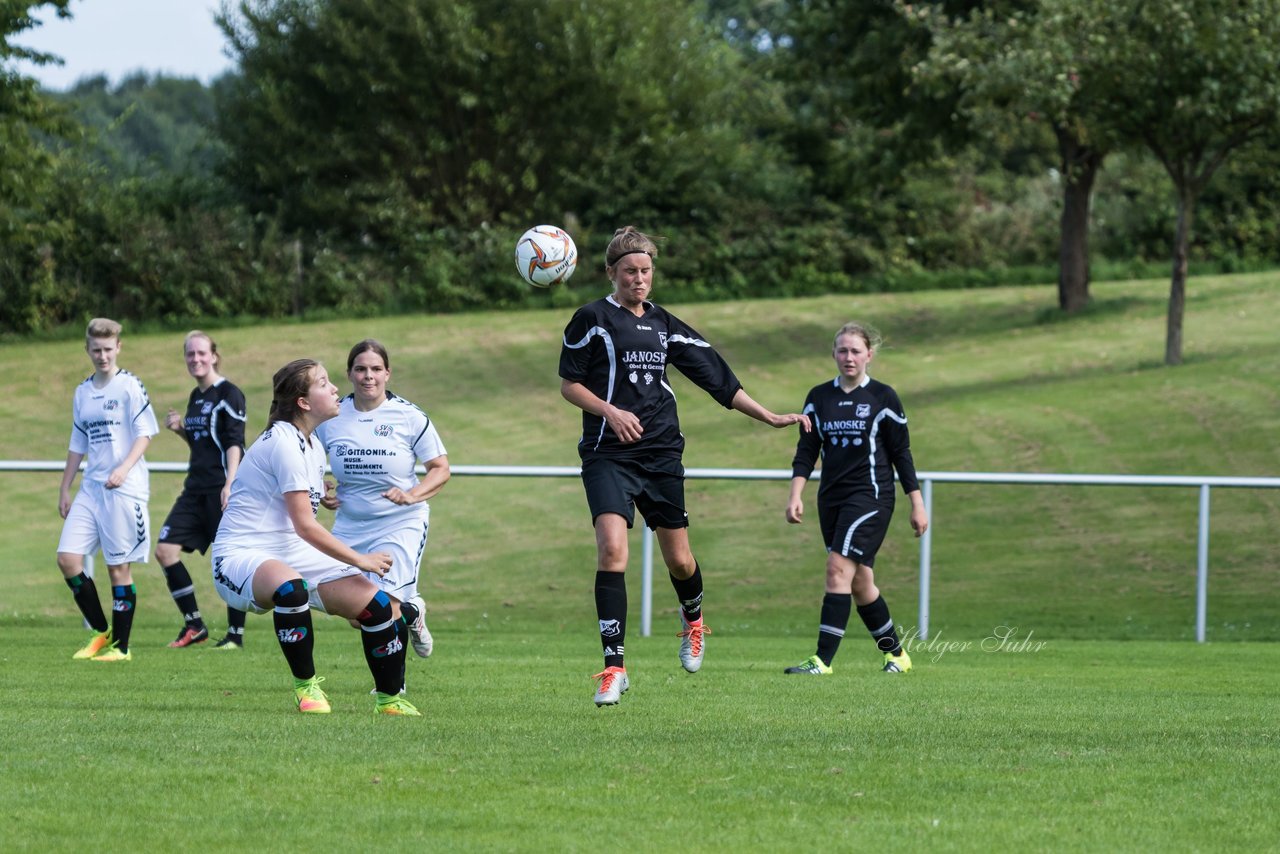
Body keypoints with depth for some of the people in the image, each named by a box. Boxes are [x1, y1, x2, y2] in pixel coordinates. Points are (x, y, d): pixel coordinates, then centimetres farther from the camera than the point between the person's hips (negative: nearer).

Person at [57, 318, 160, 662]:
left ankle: (120, 646, 5)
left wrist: (124, 468, -23)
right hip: (90, 488, 6)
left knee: (119, 567, -3)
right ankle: (100, 632, 9)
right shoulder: (82, 392, 15)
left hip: (124, 489, -6)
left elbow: (145, 434, -8)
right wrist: (65, 489, 19)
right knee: (67, 558, -4)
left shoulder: (130, 386, -4)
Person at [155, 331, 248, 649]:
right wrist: (180, 428, 8)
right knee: (165, 550, -2)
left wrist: (230, 484, -21)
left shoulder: (229, 394, -7)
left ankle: (236, 633, 4)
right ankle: (194, 625, 6)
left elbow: (234, 443, -13)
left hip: (221, 488, -8)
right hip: (196, 488, 8)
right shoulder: (196, 397, 17)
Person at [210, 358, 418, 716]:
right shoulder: (285, 443, -18)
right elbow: (305, 526, -19)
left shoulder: (313, 445, 14)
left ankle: (389, 697, 16)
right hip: (242, 556, -9)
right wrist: (359, 561, -12)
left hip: (294, 555, 9)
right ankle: (306, 686, -21)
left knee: (375, 602, -4)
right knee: (290, 588, -42)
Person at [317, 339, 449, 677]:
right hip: (350, 525, 4)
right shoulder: (331, 417, 0)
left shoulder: (410, 417, -7)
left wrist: (411, 495, -20)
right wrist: (322, 490, -5)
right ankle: (411, 611, 30)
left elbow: (441, 469, -3)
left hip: (401, 523, -4)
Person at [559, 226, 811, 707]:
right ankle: (613, 667, -18)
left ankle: (692, 621, 43)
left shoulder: (666, 327, 12)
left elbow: (718, 379, 15)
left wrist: (771, 418, 12)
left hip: (661, 455, 4)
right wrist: (611, 412, -15)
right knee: (611, 549, -21)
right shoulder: (593, 319, 0)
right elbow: (569, 383, 2)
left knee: (678, 558, 8)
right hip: (608, 455, -4)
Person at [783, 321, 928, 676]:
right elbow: (806, 451, 7)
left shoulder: (883, 398, -2)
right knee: (859, 581, 8)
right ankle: (896, 653, 23)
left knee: (839, 569, -18)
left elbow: (901, 454, 1)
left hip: (871, 496, -5)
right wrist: (795, 496, -5)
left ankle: (823, 659, -21)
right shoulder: (819, 397, 8)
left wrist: (917, 505, 1)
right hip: (832, 497, 5)